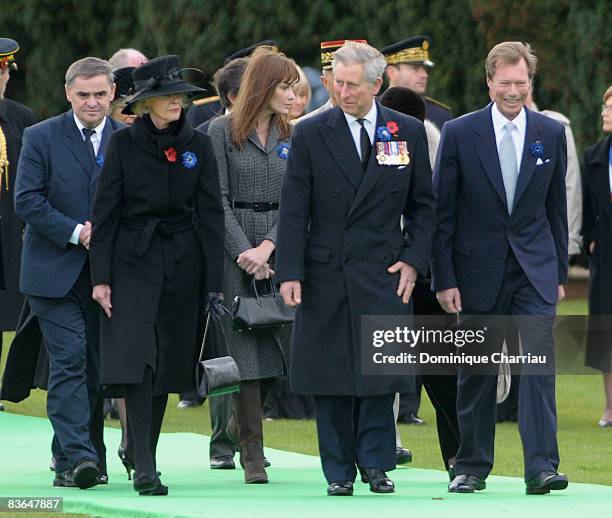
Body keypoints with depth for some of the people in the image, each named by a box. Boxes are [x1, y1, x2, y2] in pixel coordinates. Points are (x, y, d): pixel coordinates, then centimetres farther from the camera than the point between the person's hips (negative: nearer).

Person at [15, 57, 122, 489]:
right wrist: (75, 233, -15)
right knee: (70, 358, -13)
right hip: (54, 270, -3)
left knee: (97, 365, 7)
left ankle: (72, 457, 18)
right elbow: (27, 201, -7)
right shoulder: (41, 138, -1)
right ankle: (76, 456, -19)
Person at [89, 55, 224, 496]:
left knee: (169, 361, 8)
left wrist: (214, 282, -3)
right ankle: (145, 469, -19)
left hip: (183, 261, 3)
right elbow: (105, 213, -2)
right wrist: (101, 277, -7)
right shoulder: (123, 145, -3)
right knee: (136, 358, -15)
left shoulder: (199, 146, 3)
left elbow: (210, 215, 2)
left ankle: (146, 455, 23)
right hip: (133, 261, -3)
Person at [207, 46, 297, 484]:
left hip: (280, 247, 4)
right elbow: (219, 199, -4)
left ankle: (242, 425, 27)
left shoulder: (292, 136, 9)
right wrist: (245, 253, -12)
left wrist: (267, 247, -11)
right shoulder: (223, 132, -1)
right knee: (246, 346, -5)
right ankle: (253, 453, -3)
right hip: (234, 247, -3)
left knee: (280, 343, 1)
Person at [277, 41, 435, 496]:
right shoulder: (311, 134, 2)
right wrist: (290, 272, -8)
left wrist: (414, 260, -1)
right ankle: (339, 471, 9)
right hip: (326, 272, 0)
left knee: (380, 372, -6)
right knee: (329, 374, 2)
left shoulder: (409, 132, 5)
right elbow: (294, 210, 0)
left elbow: (422, 204, 11)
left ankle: (376, 464, 5)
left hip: (384, 272, 0)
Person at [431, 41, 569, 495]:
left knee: (540, 361, -13)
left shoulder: (551, 133, 4)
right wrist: (444, 279, -5)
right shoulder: (459, 133, -3)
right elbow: (443, 212, -1)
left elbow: (556, 208, 10)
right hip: (478, 270, -1)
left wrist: (560, 272, 9)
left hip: (534, 270, 1)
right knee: (476, 372, 7)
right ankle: (472, 467, 19)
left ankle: (541, 467, -14)